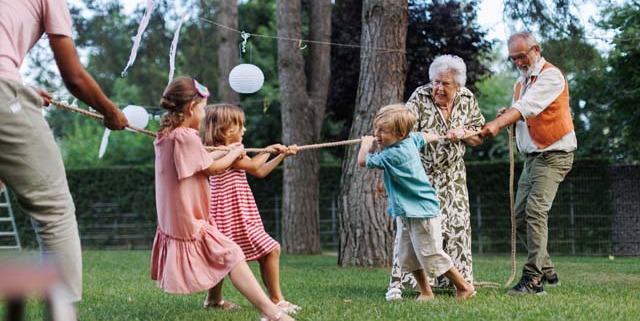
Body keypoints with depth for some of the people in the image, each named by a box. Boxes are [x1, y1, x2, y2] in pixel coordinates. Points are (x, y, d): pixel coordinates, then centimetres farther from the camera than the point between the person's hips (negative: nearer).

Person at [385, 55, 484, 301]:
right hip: (421, 173, -4)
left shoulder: (467, 99, -1)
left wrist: (464, 133, -14)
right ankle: (397, 282, -9)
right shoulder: (420, 97, -13)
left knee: (458, 224, 0)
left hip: (452, 175, 4)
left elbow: (479, 139, 7)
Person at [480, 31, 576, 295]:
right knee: (520, 217, 6)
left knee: (535, 210, -21)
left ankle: (533, 279, -23)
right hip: (532, 156, 9)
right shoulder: (521, 82, 17)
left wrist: (498, 124, -38)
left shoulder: (551, 75, -11)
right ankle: (547, 272, 17)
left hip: (554, 155, -9)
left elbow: (528, 106, -26)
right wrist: (507, 117, 1)